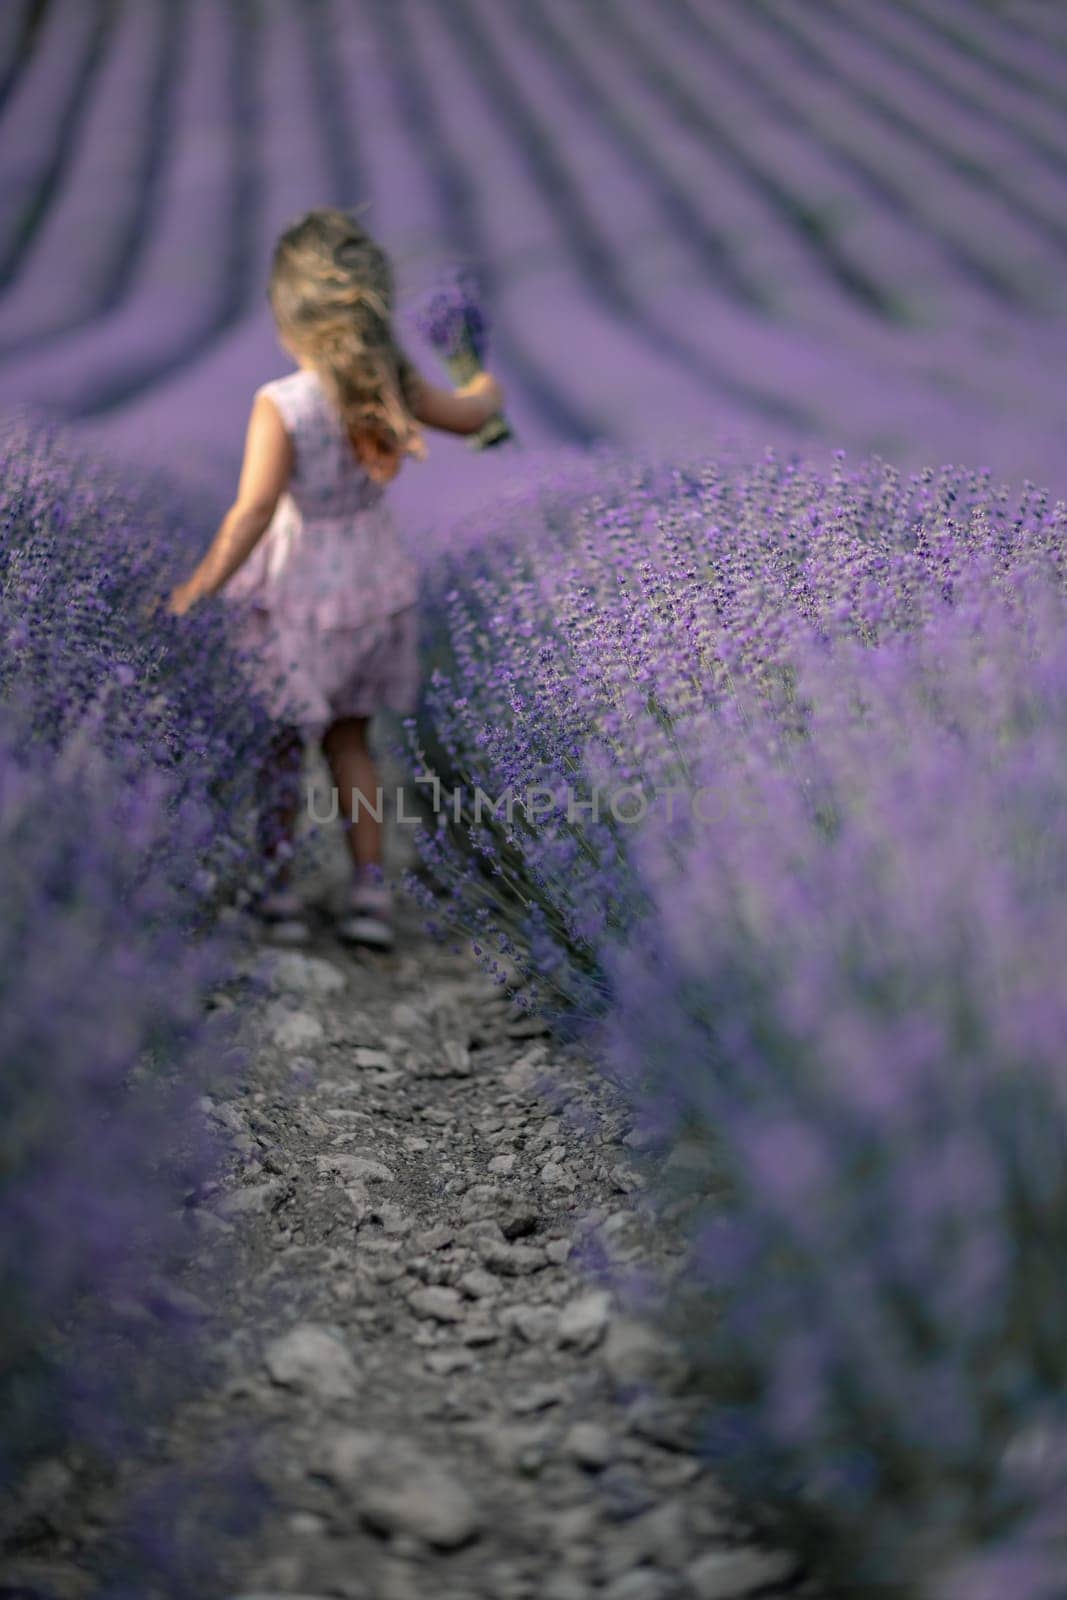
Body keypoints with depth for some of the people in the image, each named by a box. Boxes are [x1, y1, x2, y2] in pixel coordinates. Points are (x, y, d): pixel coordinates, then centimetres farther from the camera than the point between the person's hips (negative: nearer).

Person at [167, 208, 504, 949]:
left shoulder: (280, 405, -25)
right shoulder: (392, 382, -9)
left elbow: (253, 511, -30)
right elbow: (469, 415, 9)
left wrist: (198, 589, -25)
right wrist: (489, 388, 31)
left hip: (298, 594, -5)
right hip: (376, 586, 5)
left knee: (277, 745, 14)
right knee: (349, 737, 21)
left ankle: (278, 888, 20)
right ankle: (371, 885, 18)